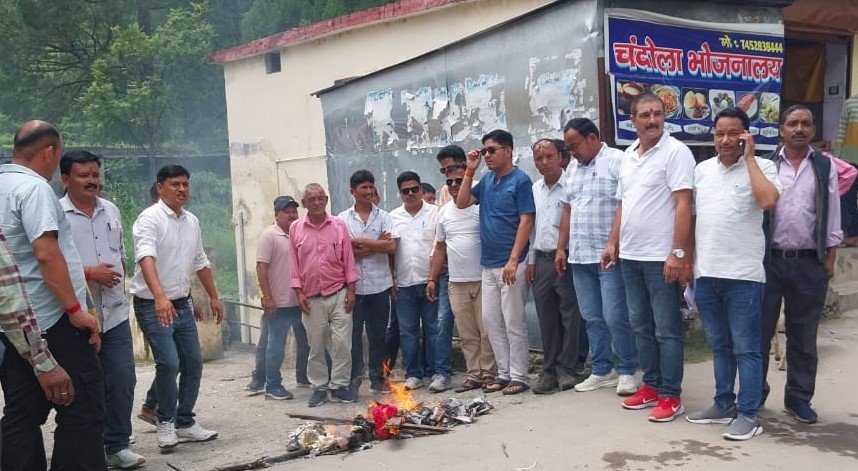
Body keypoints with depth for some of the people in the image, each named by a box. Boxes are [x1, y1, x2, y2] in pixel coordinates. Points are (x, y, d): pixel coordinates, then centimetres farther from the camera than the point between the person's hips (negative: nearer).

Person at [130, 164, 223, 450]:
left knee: (193, 363, 8)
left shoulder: (192, 221, 9)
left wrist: (213, 296, 19)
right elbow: (146, 258, -31)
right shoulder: (150, 219, -15)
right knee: (168, 363, -17)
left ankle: (184, 423, 21)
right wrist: (160, 297, -45)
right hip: (153, 306, -7)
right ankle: (165, 422, 5)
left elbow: (200, 262, 20)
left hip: (182, 304, 8)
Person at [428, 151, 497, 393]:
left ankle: (489, 373, 11)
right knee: (466, 333, 8)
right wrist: (432, 279, 13)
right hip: (456, 282, 4)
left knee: (486, 330, 0)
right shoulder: (444, 212, 13)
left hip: (482, 279, -4)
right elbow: (440, 248, 17)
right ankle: (474, 374, 16)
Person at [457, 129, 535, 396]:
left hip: (510, 264, -7)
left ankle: (519, 377, 8)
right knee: (491, 320, 10)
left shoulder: (520, 180, -8)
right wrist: (470, 172, 3)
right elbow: (461, 203, 12)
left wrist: (513, 260, -19)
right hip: (488, 264, 7)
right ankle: (504, 373, 19)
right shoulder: (487, 180, 12)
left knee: (513, 322, -2)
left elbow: (526, 222, -13)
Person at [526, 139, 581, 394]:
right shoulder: (535, 190, 14)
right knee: (546, 320, 9)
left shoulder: (571, 185, -6)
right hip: (542, 260, 6)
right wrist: (531, 260, 14)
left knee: (570, 316, -1)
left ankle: (565, 369, 9)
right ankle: (550, 370, 17)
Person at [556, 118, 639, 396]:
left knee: (615, 317, -6)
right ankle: (602, 371, 20)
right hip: (579, 257, 7)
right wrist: (561, 248, 15)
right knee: (592, 319, 10)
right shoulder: (574, 168, 17)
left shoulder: (617, 162, -7)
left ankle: (627, 371, 10)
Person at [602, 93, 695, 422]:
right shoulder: (628, 155, 14)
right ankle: (651, 386, 26)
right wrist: (613, 243, 13)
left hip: (661, 258, -8)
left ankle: (670, 396, 9)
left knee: (666, 329, 0)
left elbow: (683, 204, -16)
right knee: (641, 326, 15)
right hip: (630, 256, 8)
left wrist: (677, 253, -21)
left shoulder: (675, 151, -9)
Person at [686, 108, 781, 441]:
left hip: (743, 275, -5)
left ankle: (748, 415, 9)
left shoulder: (761, 167, -2)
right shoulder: (702, 170, 12)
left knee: (745, 348, 1)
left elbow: (768, 201, -23)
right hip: (706, 274, 5)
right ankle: (724, 405, 26)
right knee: (719, 345, 15)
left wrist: (749, 156, -13)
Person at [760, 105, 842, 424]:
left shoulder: (825, 167, 6)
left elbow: (832, 218, 7)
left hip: (809, 263, 1)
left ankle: (798, 397, 20)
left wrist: (829, 260, 2)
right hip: (769, 259, 0)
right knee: (760, 330, 4)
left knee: (803, 335, 9)